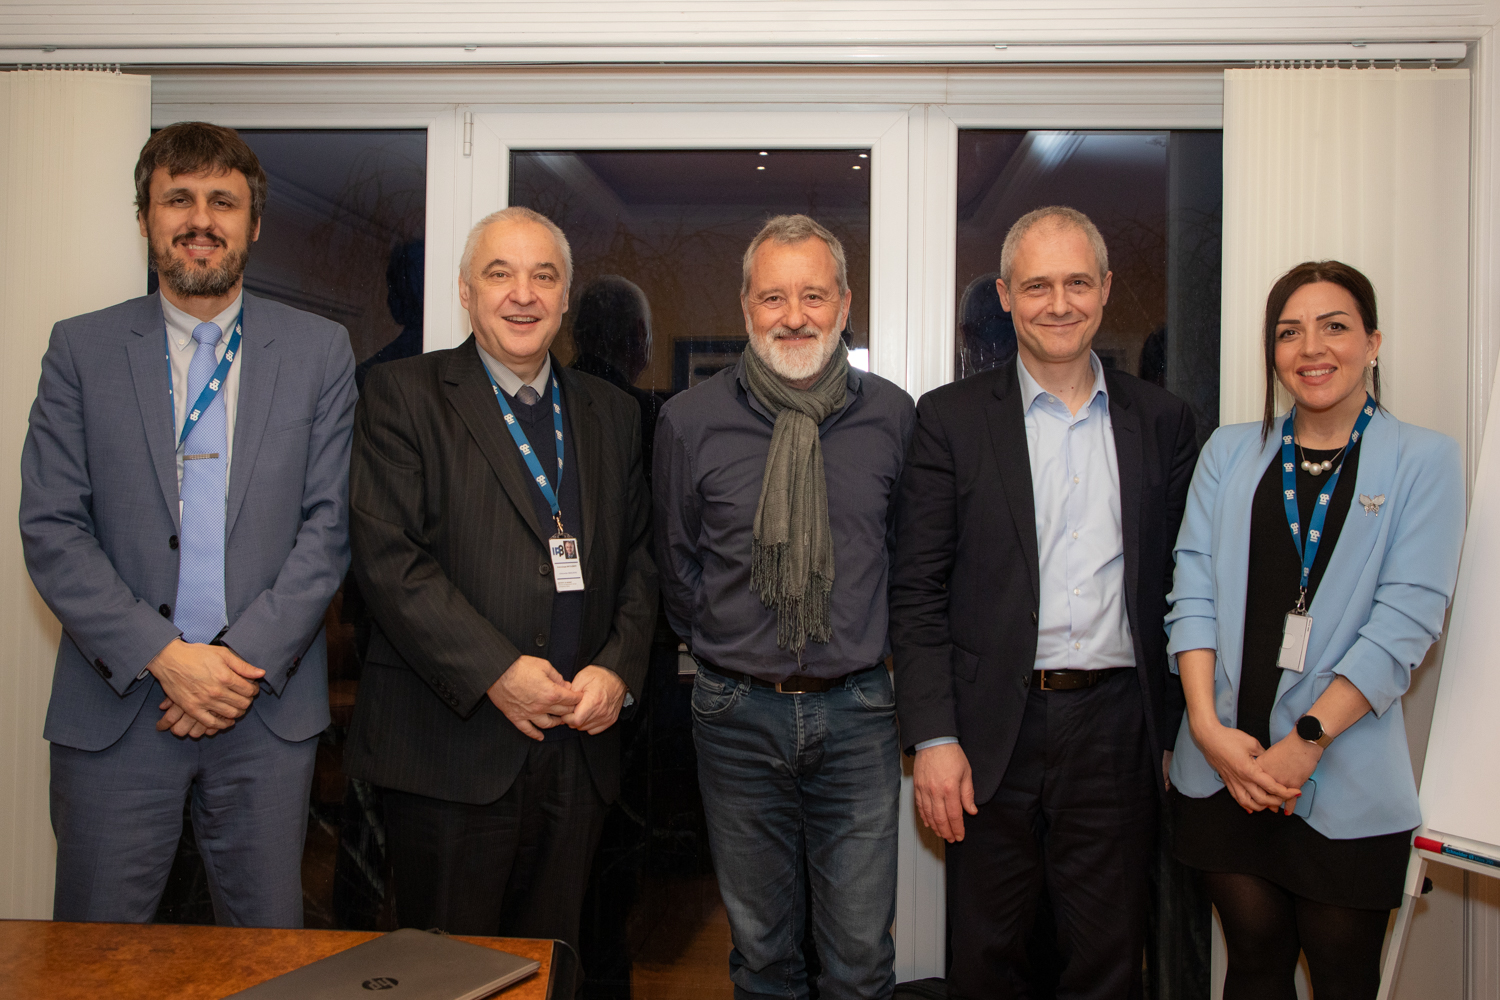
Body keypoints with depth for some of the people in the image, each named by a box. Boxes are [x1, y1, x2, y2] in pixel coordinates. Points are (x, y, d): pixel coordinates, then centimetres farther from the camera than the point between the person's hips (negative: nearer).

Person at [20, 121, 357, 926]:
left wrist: (245, 656, -11)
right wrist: (162, 655, -13)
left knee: (269, 951, 11)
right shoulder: (81, 348, 4)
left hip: (269, 704, 0)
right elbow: (50, 531, -2)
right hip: (115, 705, 0)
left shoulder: (320, 352, 5)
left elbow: (329, 525, -1)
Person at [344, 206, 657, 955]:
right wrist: (496, 671, -16)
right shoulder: (402, 395, -1)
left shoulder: (612, 415, 14)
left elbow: (637, 561, 13)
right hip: (451, 748, -4)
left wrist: (618, 669, -4)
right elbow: (388, 557, -10)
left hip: (579, 746, 4)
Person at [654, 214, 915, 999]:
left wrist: (868, 646, 8)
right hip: (738, 712, 0)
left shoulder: (891, 415, -2)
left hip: (856, 708, 0)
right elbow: (675, 563, 8)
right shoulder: (689, 420, -4)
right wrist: (724, 648, 8)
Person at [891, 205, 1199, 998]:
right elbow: (917, 590, -4)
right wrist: (933, 737, -10)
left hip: (1118, 728, 2)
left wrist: (1176, 735, 5)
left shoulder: (1162, 421, 6)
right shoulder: (952, 418, -1)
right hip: (995, 729, -1)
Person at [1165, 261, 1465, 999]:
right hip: (1224, 771, 2)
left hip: (1345, 785, -2)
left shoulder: (1423, 461, 2)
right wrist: (1208, 726, -10)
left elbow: (1408, 616, -8)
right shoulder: (1230, 452, 9)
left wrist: (1307, 740, -15)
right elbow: (1193, 588, 2)